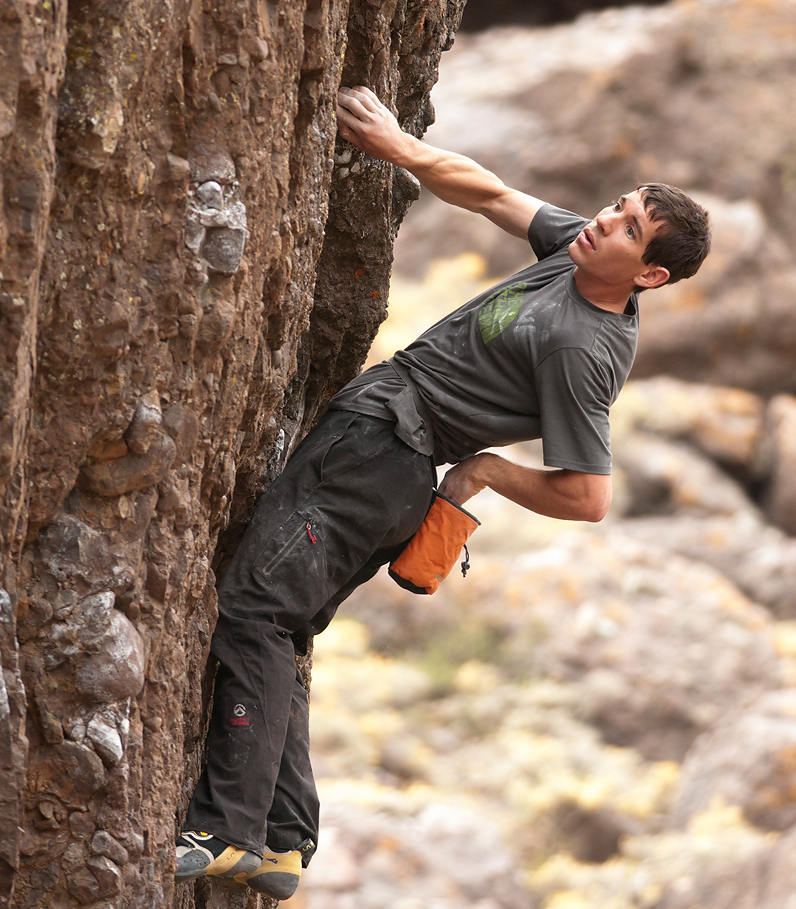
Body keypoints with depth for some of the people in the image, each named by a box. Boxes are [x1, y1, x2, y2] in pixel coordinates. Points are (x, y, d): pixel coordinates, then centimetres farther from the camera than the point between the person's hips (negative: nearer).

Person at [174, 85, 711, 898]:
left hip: (380, 450, -10)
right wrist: (399, 147, 7)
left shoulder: (582, 351, -19)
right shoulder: (579, 247, 7)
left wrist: (485, 471, -7)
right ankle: (283, 844, 3)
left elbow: (587, 499, -20)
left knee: (255, 610, -19)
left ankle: (228, 829, -24)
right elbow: (488, 195, 19)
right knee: (278, 639, 6)